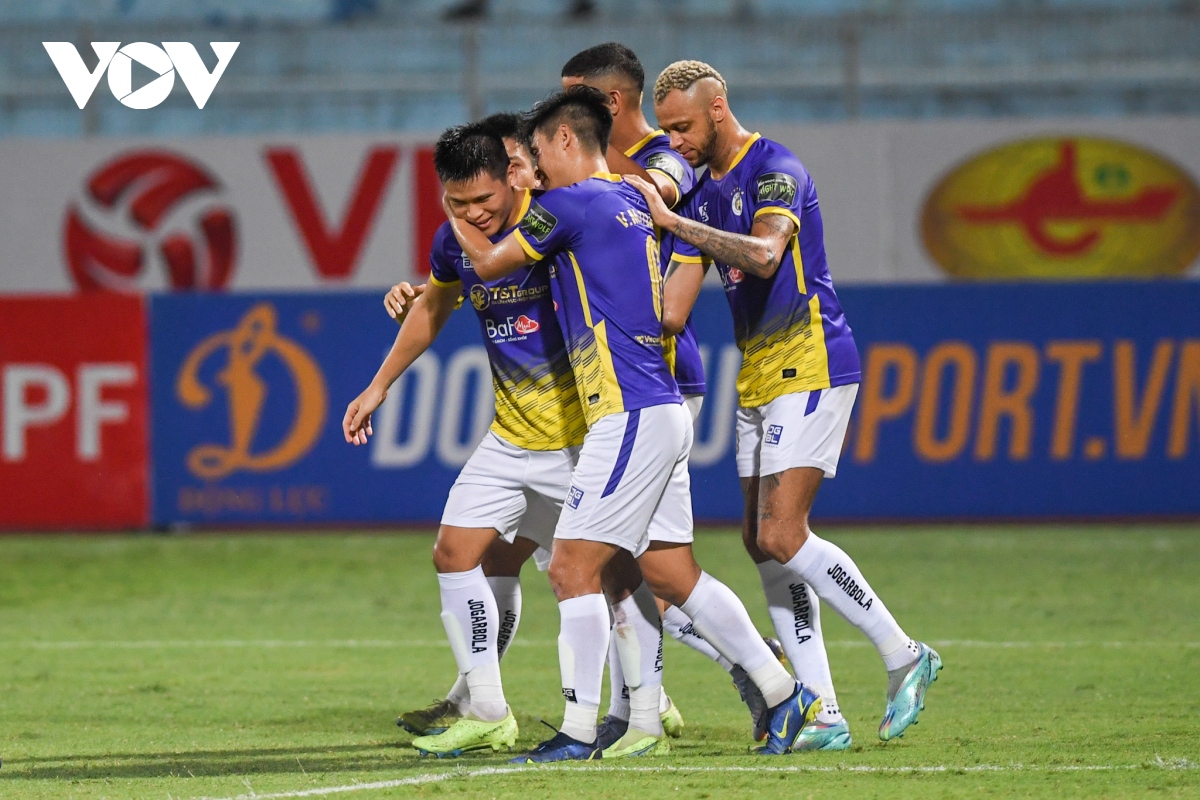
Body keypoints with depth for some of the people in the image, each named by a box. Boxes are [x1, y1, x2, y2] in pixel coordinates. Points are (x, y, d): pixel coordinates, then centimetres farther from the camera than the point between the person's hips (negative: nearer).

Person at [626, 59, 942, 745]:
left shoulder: (776, 169, -12)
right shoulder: (700, 189, 14)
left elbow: (764, 254, -32)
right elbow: (673, 307, 15)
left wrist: (671, 220, -32)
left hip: (811, 366, -9)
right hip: (757, 379, 9)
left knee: (781, 535, -17)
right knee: (764, 542, 2)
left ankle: (903, 655, -5)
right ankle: (823, 714, 1)